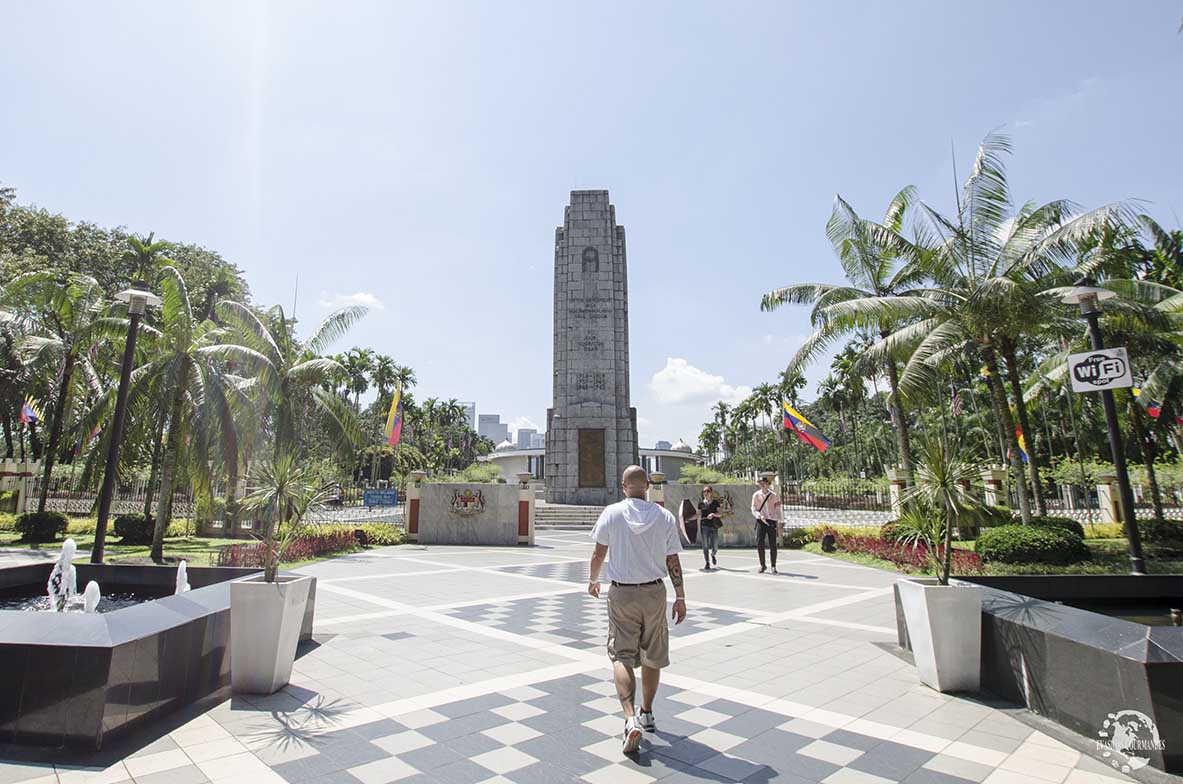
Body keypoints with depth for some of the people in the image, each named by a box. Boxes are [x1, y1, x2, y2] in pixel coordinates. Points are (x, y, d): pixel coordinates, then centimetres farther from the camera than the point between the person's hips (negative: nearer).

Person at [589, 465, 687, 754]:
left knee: (621, 656, 3)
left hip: (622, 593, -2)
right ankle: (647, 714, 32)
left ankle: (631, 719, -13)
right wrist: (680, 597, 7)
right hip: (654, 592, 2)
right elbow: (673, 561, -1)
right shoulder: (665, 516, -4)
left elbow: (599, 553, -2)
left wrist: (593, 580, 16)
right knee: (651, 657, 18)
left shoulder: (612, 513, -8)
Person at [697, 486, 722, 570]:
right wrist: (699, 528, 6)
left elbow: (720, 514, 0)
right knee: (705, 546, -2)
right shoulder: (701, 503, 5)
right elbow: (699, 516, 10)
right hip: (704, 526, 0)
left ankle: (713, 555, 36)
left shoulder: (715, 502, 3)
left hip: (714, 526, 0)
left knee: (715, 547, 3)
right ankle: (707, 563, 11)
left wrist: (713, 514, -19)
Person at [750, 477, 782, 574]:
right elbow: (753, 510, 3)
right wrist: (760, 516, -17)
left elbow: (777, 511, 4)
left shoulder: (774, 496, 1)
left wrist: (778, 525, 1)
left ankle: (773, 567, 13)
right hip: (760, 521, 1)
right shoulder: (756, 495, 4)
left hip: (771, 521, -1)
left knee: (773, 545, 0)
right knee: (759, 543, -4)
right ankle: (762, 565, 12)